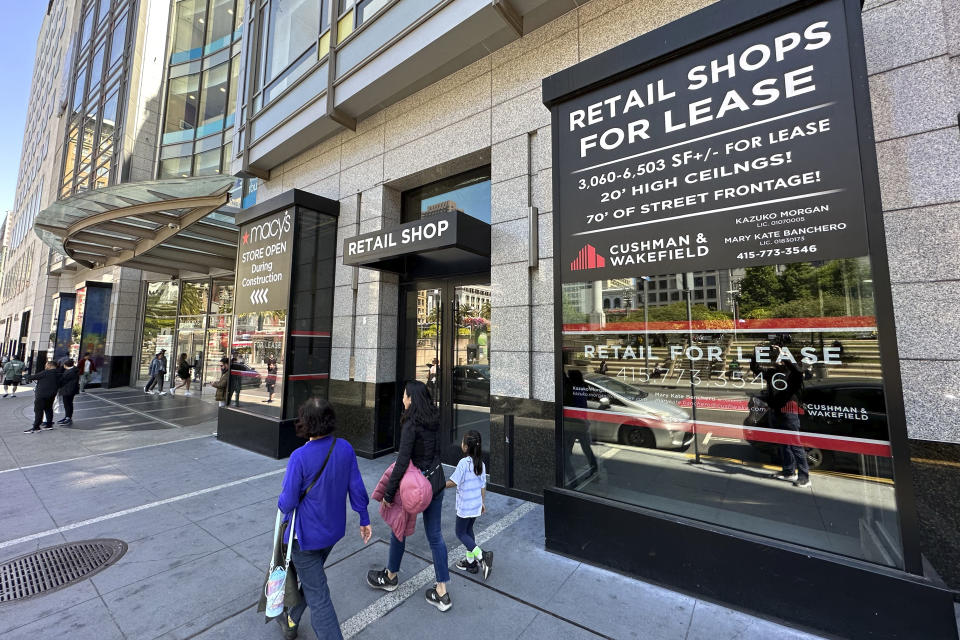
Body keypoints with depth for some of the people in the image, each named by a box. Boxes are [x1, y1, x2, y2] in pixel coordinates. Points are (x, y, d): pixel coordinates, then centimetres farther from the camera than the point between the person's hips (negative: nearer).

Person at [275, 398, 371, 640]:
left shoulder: (300, 457, -28)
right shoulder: (345, 449, -15)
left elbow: (287, 503, -20)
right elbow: (356, 488, -8)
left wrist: (281, 500, 4)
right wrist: (364, 520, 5)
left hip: (306, 535, -5)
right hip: (333, 530, 6)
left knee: (317, 594, 11)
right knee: (311, 577, 31)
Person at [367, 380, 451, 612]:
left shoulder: (411, 424, -23)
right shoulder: (434, 420, 0)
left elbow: (402, 462, -24)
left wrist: (389, 493, -16)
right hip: (438, 480, 7)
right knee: (435, 534, 16)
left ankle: (391, 576, 44)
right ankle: (442, 593, 26)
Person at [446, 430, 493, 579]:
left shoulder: (464, 462, -24)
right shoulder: (481, 463, -2)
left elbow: (453, 482, -18)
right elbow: (483, 485, 6)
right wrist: (483, 502, 18)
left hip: (465, 507, -7)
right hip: (477, 505, 7)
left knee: (461, 533, 9)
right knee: (468, 530, 22)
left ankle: (482, 556, -2)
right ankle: (471, 562, 30)